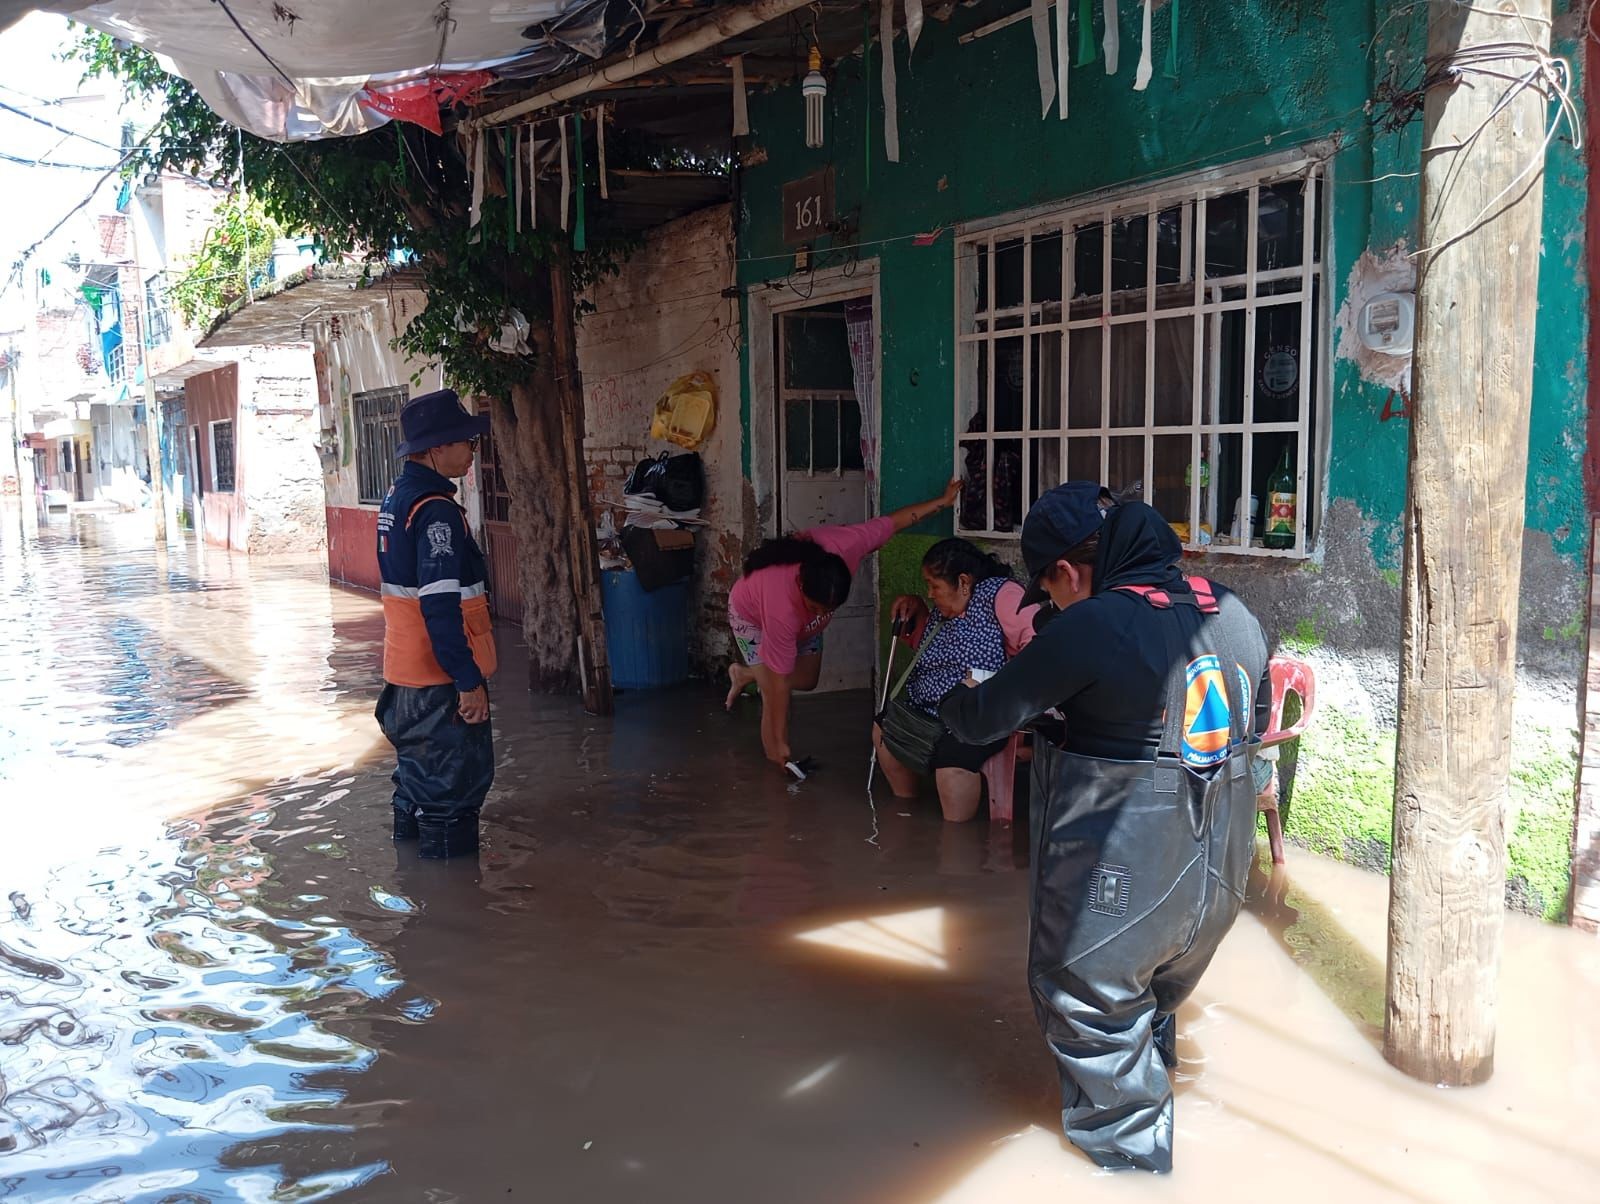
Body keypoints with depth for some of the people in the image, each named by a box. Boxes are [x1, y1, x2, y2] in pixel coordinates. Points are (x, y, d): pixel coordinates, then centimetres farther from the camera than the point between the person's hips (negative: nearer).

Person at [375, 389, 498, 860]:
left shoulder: (397, 497, 11)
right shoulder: (436, 510, -21)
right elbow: (441, 608, -26)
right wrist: (469, 681, -22)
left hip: (405, 672, 10)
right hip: (440, 679, -10)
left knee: (419, 776, 22)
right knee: (455, 784, 2)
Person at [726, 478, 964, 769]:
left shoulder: (845, 545, -39)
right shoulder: (781, 608, -46)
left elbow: (893, 521, -21)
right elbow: (780, 682, -37)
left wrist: (943, 501, -14)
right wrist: (779, 742, -30)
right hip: (753, 616, -6)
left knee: (807, 680, 12)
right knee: (774, 696, -14)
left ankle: (744, 674, 35)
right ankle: (781, 774, 2)